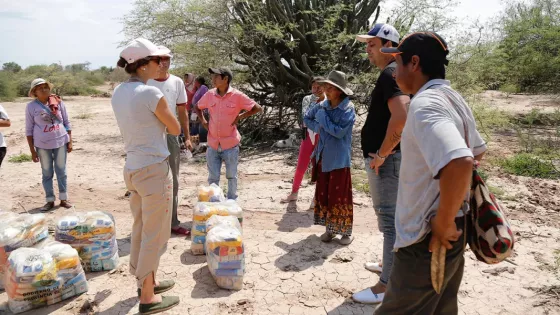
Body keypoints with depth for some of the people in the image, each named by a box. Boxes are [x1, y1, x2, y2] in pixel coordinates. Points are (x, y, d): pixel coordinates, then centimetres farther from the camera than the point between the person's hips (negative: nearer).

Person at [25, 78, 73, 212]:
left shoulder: (58, 102, 1)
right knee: (47, 173, 8)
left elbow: (67, 122, 7)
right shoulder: (31, 107, -3)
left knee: (61, 171, 7)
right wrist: (32, 150, -2)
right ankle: (50, 201, 17)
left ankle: (64, 199, 17)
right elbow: (29, 129, 0)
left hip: (61, 142, 1)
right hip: (42, 145, -1)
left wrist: (70, 141, 3)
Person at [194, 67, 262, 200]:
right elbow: (197, 107, 21)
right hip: (213, 145, 3)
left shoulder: (237, 96, -10)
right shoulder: (209, 95, 2)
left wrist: (240, 117, -7)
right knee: (213, 178, 10)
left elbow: (258, 108, -5)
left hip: (230, 145, -3)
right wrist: (203, 121, 6)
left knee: (231, 176, 12)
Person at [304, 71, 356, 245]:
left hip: (339, 158, -6)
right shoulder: (323, 105, 4)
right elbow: (306, 118, 18)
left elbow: (339, 131, -22)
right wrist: (317, 127, 1)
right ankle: (330, 228, 24)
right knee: (323, 193, 11)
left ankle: (346, 231, 13)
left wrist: (323, 119, -13)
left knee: (340, 195, -1)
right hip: (323, 156, 6)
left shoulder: (348, 109, -13)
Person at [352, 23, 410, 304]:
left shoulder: (390, 73, -16)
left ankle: (387, 286, 5)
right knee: (391, 217, 21)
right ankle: (390, 266, 37)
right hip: (390, 158, 11)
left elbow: (401, 117, -32)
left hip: (386, 160, -11)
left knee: (390, 220, -4)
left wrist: (381, 155, -23)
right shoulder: (392, 73, 16)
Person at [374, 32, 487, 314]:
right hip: (450, 234, 10)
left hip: (427, 240, -10)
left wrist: (443, 224, -25)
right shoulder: (454, 99, 9)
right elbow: (477, 152, 22)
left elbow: (460, 164, -38)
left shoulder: (424, 103, -22)